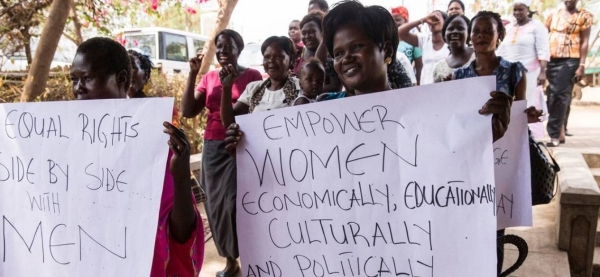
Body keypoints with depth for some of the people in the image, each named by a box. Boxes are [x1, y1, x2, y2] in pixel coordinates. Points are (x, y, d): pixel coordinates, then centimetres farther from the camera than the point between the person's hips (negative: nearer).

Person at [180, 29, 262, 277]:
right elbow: (187, 111, 3)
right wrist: (193, 73, -2)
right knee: (216, 204, 8)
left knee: (235, 203, -9)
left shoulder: (252, 76, -1)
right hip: (212, 148, 5)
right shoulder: (209, 78, 11)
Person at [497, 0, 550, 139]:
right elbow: (501, 51, 18)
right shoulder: (508, 28, 16)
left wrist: (542, 72, -18)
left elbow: (543, 51, -8)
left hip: (529, 73, -5)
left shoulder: (536, 26, -1)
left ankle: (535, 139, -1)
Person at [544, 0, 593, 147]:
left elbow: (585, 42, -1)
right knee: (553, 96, 5)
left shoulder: (584, 16, 4)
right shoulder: (553, 15, 13)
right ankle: (560, 132, 15)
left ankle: (554, 134, -7)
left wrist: (582, 66, -9)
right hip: (551, 60, 4)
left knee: (561, 96, -9)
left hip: (570, 61, -4)